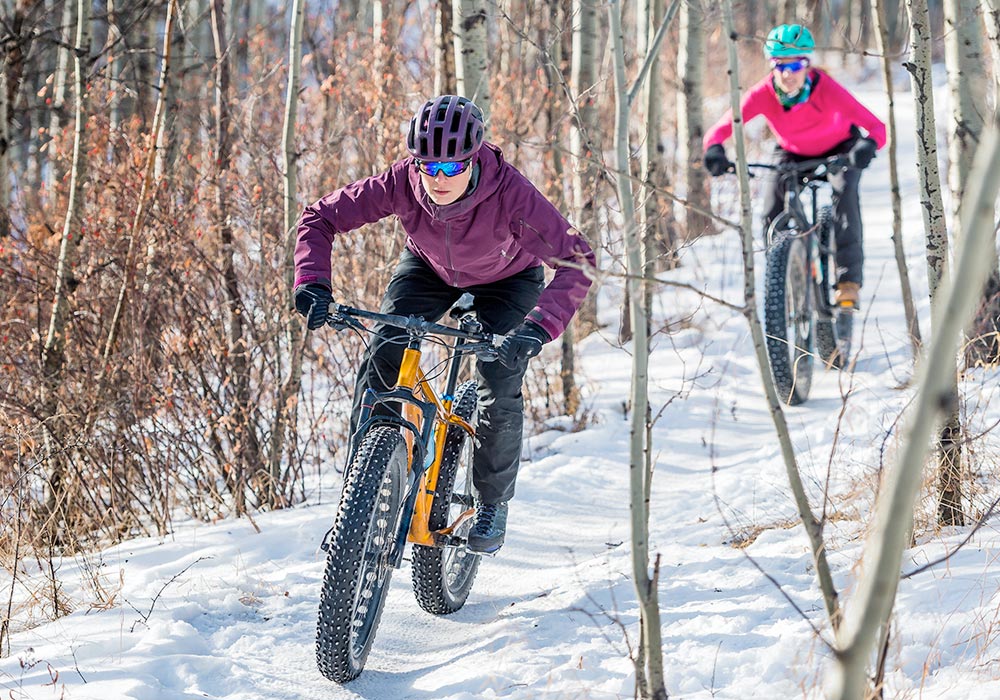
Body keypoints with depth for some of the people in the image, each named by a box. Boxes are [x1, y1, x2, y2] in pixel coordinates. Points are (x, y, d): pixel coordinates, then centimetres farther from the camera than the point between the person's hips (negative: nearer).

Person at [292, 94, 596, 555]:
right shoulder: (403, 183, -34)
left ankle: (493, 502, 10)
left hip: (506, 279, -2)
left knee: (500, 391, -15)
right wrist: (313, 282, -40)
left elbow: (577, 261, -42)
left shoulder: (510, 193, -40)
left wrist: (540, 326, -55)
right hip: (429, 267, 2)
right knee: (384, 352, -19)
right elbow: (319, 218, -24)